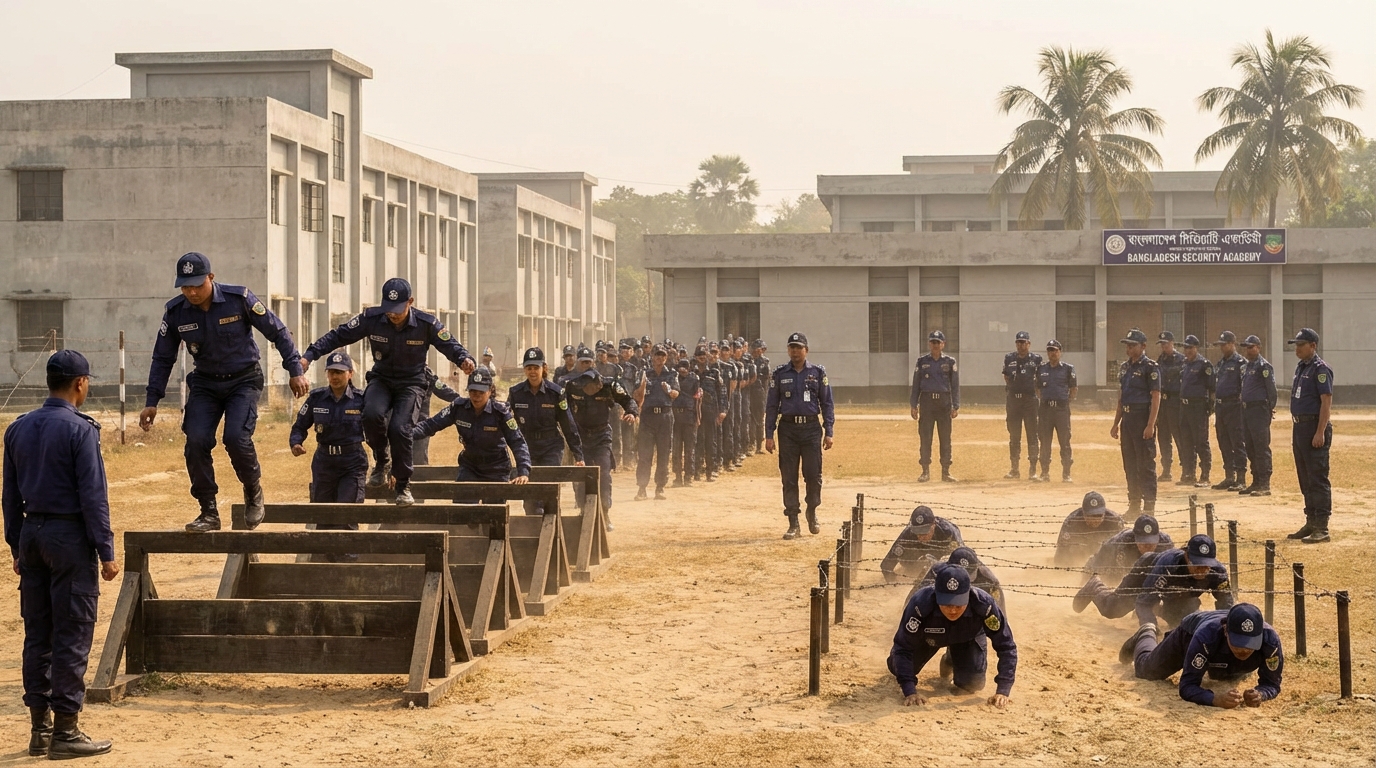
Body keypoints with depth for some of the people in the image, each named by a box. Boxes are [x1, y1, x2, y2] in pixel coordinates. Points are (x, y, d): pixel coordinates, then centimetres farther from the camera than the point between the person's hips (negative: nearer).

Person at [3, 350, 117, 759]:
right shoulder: (79, 429, -13)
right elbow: (93, 496, -15)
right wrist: (106, 552, -10)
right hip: (69, 535, -7)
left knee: (37, 634, 11)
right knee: (72, 637, -2)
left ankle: (39, 727, 15)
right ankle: (65, 730, 0)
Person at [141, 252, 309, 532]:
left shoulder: (239, 298, -18)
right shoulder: (175, 312, -9)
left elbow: (277, 332, -8)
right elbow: (162, 358, 3)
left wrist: (296, 371, -10)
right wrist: (152, 401, 0)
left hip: (244, 380, -3)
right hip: (205, 383, 3)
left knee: (236, 437, -23)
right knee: (196, 442, -14)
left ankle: (254, 491, 5)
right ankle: (208, 512, -2)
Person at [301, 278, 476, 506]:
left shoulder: (426, 323, -15)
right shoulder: (371, 318, -14)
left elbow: (449, 345, -7)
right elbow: (338, 336, -9)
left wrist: (465, 359, -30)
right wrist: (309, 355, -20)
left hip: (411, 383, -1)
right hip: (381, 379, 1)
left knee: (400, 428, -25)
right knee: (372, 414, -31)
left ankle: (403, 487, -6)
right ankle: (382, 461, -2)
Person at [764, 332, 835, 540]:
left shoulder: (818, 373, 5)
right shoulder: (779, 374, 5)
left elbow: (827, 403, 6)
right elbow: (771, 405, 6)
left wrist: (828, 432, -1)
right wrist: (769, 435, 0)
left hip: (811, 428, 0)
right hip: (788, 429, 0)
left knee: (813, 474, -3)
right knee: (789, 477, 1)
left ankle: (812, 513, 22)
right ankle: (793, 524, 7)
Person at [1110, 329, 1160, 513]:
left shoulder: (1150, 367, -8)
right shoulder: (1125, 367, 16)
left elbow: (1156, 397, -13)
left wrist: (1150, 425, -20)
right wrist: (1116, 424, 17)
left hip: (1142, 417, -8)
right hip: (1127, 419, 8)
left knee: (1146, 465, -6)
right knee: (1129, 465, 11)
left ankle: (1149, 506, -3)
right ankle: (1134, 505, 18)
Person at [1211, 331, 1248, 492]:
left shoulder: (1240, 363, -8)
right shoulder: (1220, 364, 18)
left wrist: (1241, 402, -17)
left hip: (1234, 406, -9)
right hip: (1220, 406, 9)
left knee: (1238, 443, -6)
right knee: (1224, 444, 12)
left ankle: (1240, 479, -5)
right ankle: (1229, 477, 19)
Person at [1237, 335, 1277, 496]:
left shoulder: (1264, 366, -10)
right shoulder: (1245, 366, 17)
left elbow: (1271, 388, -12)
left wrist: (1271, 408, -10)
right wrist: (1243, 407, 16)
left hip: (1259, 410, -9)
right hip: (1246, 409, 9)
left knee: (1262, 448, -8)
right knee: (1250, 448, 12)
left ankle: (1265, 485, -7)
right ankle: (1256, 482, 20)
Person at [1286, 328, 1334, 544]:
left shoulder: (1320, 369, -12)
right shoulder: (1301, 368, 16)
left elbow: (1326, 402, -17)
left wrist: (1320, 433, -22)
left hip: (1314, 428, -10)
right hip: (1299, 426, 10)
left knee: (1318, 479, -8)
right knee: (1305, 479, 14)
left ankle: (1322, 528, -6)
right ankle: (1311, 523, 21)